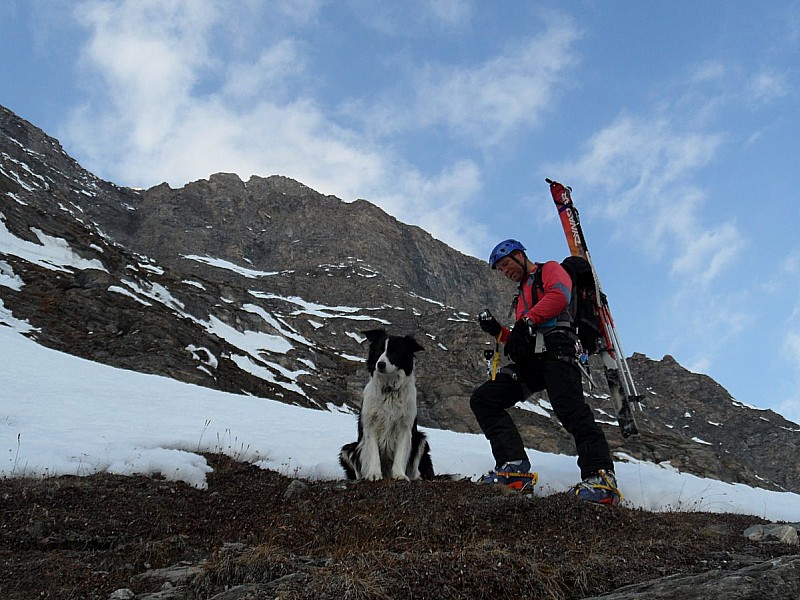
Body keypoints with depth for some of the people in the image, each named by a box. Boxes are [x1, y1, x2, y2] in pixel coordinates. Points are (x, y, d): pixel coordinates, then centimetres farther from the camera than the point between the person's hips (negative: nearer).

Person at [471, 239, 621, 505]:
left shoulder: (550, 270, 15)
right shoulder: (521, 297, 37)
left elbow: (559, 295, -10)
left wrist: (526, 323, -17)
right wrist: (498, 331, 14)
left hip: (555, 348, -8)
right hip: (529, 360, 8)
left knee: (569, 408, -29)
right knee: (483, 399, -6)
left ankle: (601, 477, -37)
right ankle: (513, 465, -18)